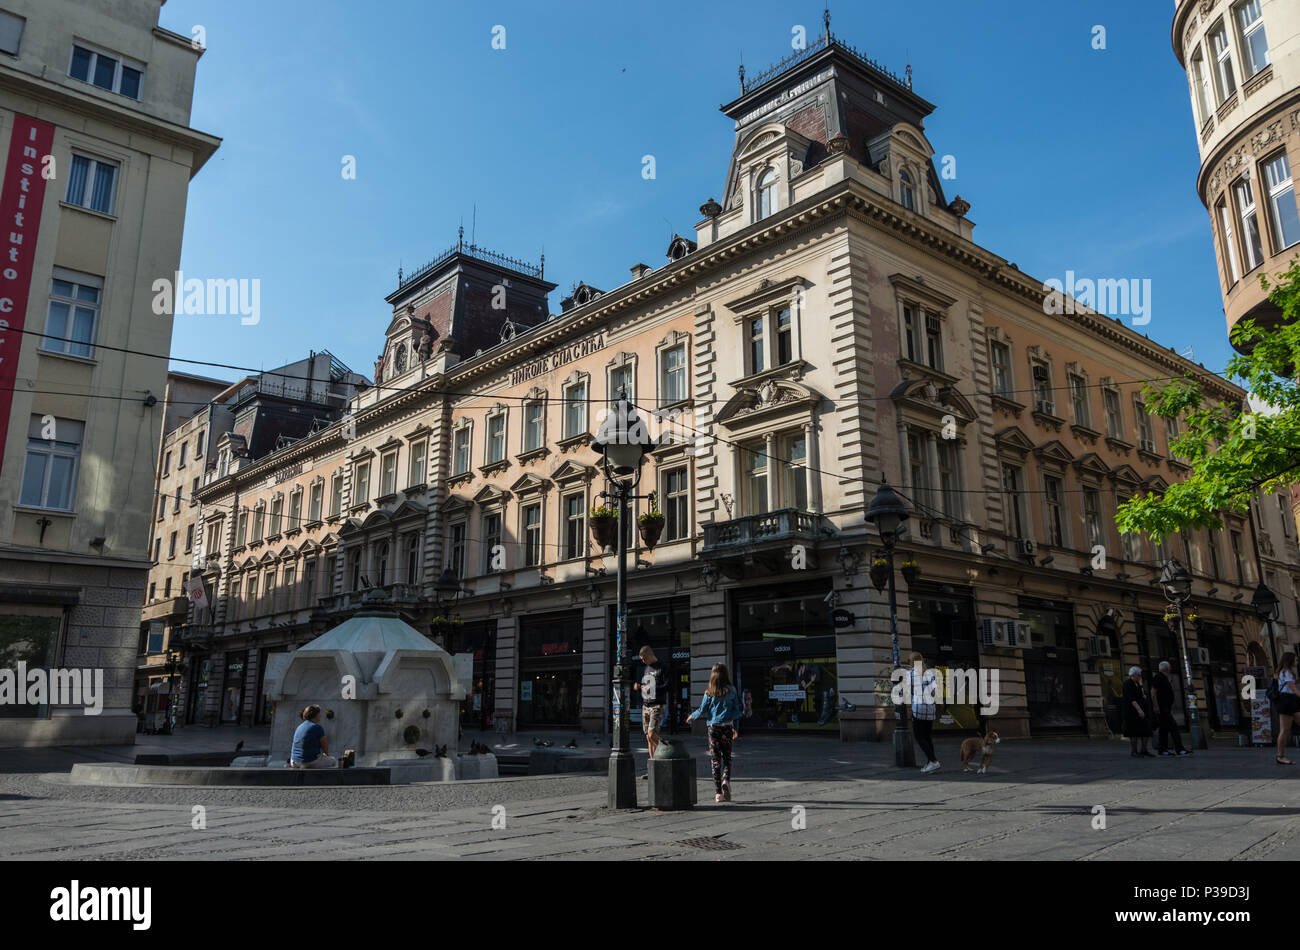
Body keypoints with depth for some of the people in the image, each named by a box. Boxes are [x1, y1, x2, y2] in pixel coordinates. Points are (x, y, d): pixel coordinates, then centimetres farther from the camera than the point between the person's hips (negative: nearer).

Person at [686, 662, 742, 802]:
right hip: (727, 727, 0)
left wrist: (692, 716, 19)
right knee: (727, 757, 11)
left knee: (715, 759, 5)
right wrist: (736, 728, 5)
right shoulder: (731, 691, -1)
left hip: (713, 727, 0)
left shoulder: (709, 693, -3)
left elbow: (702, 710, 0)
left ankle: (718, 792, 5)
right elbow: (736, 710, 0)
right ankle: (726, 780, -16)